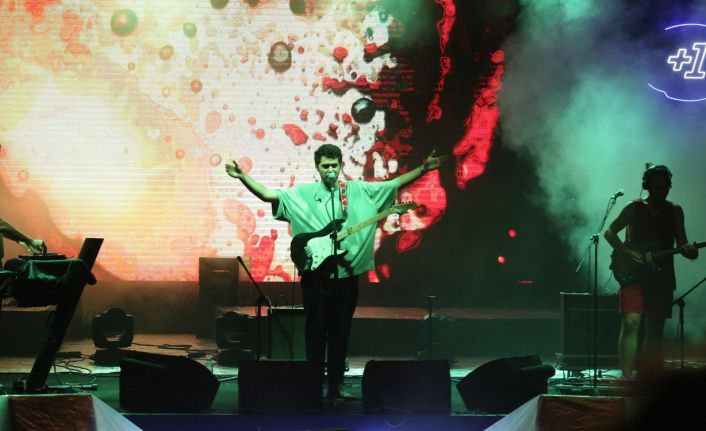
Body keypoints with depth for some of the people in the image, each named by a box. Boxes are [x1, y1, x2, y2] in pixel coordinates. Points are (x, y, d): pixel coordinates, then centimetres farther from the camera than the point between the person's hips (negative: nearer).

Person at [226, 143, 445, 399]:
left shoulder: (359, 191, 7)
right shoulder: (301, 194, 2)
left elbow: (396, 184, 7)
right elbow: (267, 194, -6)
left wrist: (423, 169, -2)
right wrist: (242, 177, -19)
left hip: (347, 274, 2)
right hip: (316, 274, -2)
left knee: (341, 332, 8)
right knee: (316, 332, 2)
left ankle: (335, 385, 16)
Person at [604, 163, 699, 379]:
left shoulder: (675, 211, 10)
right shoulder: (634, 208, 2)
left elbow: (682, 245, 10)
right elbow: (609, 232, 3)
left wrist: (689, 250, -14)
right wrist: (626, 253, -12)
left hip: (661, 277, 4)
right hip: (633, 273, -4)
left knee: (655, 330, 6)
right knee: (630, 323, -16)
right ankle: (627, 377, -21)